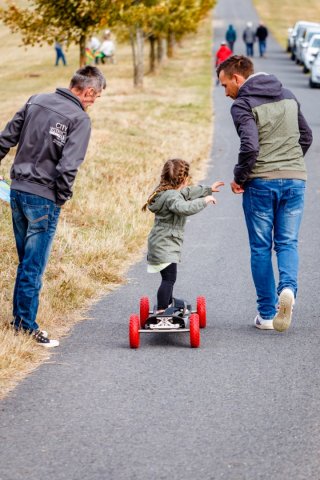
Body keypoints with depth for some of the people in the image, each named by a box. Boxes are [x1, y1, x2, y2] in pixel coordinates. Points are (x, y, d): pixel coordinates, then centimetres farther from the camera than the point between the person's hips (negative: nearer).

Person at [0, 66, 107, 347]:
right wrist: (62, 198, -5)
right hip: (43, 199, -7)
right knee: (34, 266, 0)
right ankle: (26, 326, 4)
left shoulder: (36, 101, 7)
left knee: (26, 260, 19)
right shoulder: (79, 119, -12)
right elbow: (68, 166, -19)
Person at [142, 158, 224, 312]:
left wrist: (208, 189, 36)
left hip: (161, 244, 11)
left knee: (168, 278, 24)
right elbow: (184, 208, -42)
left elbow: (188, 192, 27)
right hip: (165, 246, -11)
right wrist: (204, 201, -33)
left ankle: (169, 305, 39)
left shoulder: (167, 192, 11)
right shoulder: (172, 196, -22)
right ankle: (161, 312, -16)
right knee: (169, 279, -12)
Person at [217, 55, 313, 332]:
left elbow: (250, 146, -20)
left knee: (261, 247, 6)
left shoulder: (243, 104, -9)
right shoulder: (288, 97, 13)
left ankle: (267, 314, 8)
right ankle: (288, 287, -20)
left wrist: (239, 177, -6)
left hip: (261, 182, -5)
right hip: (295, 179, 5)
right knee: (287, 242, 9)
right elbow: (306, 136, 19)